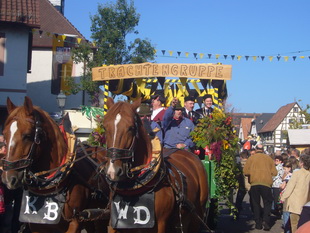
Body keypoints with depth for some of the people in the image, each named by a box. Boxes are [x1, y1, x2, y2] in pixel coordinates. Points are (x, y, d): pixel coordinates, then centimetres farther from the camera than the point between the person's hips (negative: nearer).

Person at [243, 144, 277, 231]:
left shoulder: (251, 158, 6)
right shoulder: (268, 158, 9)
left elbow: (245, 171, 1)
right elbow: (274, 172, 8)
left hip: (254, 182, 0)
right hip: (266, 183, 0)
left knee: (256, 203, 11)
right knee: (267, 202, 11)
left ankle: (258, 223, 11)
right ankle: (265, 220, -7)